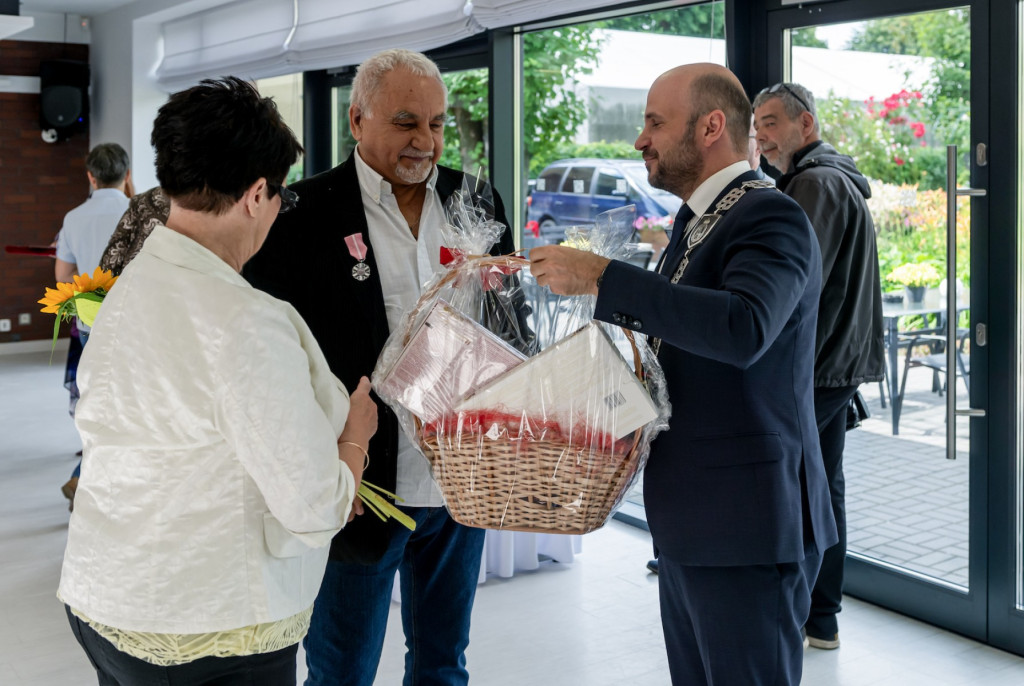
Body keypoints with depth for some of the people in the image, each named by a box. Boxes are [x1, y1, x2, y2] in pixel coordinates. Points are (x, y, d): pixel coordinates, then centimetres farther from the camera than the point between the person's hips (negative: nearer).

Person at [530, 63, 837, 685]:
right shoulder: (694, 219, 15)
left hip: (745, 525, -9)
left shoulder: (772, 218, -14)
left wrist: (600, 277, -29)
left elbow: (742, 329, -33)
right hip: (689, 523, 9)